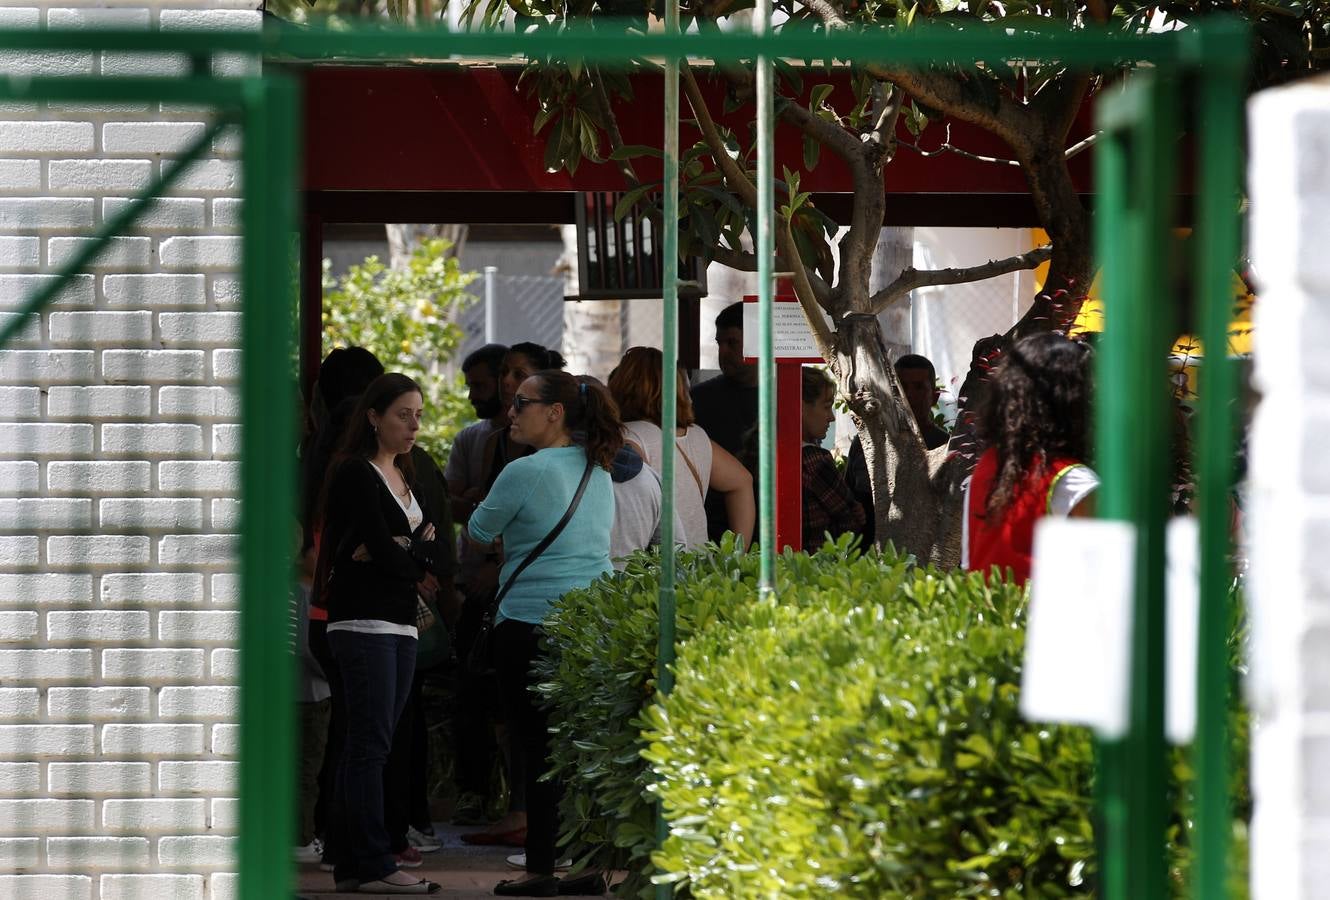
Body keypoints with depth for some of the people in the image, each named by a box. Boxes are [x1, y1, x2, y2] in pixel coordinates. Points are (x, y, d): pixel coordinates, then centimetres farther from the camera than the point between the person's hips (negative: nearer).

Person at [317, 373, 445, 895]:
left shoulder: (406, 476, 17)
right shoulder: (355, 474, -8)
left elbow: (434, 551, 8)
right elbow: (382, 547, -17)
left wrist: (398, 552, -11)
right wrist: (416, 556, 2)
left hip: (400, 624, 8)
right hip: (364, 621, -8)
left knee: (366, 744, 7)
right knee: (371, 743, -10)